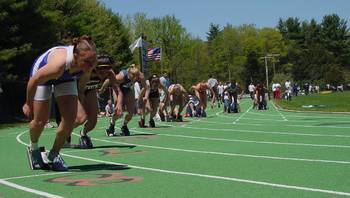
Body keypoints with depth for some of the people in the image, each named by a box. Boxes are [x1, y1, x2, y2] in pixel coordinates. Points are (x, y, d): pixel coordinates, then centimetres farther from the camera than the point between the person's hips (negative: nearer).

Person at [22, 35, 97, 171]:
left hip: (65, 76, 4)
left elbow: (85, 75, -2)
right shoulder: (59, 63, -46)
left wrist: (80, 94, 11)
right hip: (42, 74, -4)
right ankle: (33, 148, 31)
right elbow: (34, 80, -28)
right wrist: (28, 104, -13)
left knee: (70, 118, -9)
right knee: (41, 120, -2)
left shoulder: (90, 62, -31)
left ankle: (54, 154, 13)